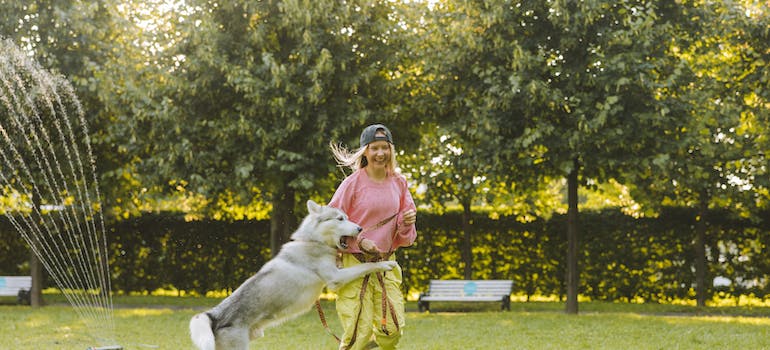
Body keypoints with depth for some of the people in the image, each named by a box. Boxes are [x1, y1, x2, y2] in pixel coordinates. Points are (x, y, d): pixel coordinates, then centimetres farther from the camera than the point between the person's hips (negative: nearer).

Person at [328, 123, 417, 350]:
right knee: (359, 329, -9)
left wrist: (407, 222, -8)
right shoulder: (353, 183, -7)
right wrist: (360, 241, -17)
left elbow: (404, 237, 15)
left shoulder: (398, 183, 8)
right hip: (355, 262, -4)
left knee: (393, 328, -3)